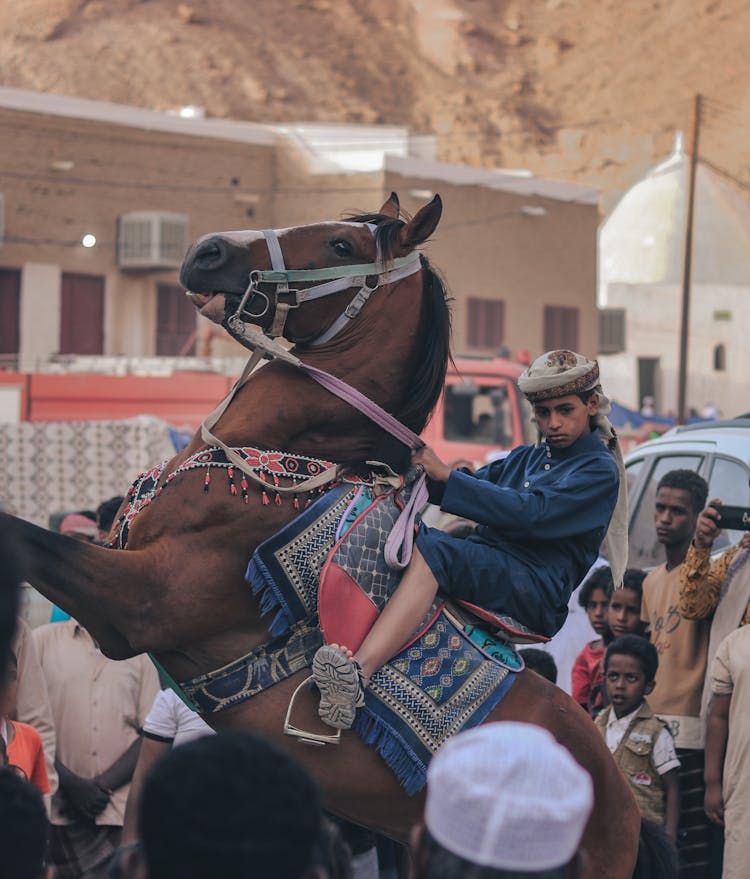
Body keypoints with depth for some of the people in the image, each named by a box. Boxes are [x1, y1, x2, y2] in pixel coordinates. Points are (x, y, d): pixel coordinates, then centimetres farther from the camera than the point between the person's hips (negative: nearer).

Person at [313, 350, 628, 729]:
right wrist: (420, 467, -6)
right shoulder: (525, 458, 27)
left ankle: (358, 671, -53)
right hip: (485, 565, 8)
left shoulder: (599, 470, 1)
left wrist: (445, 475, -17)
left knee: (433, 552, -33)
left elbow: (529, 512, -13)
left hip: (536, 589, -8)